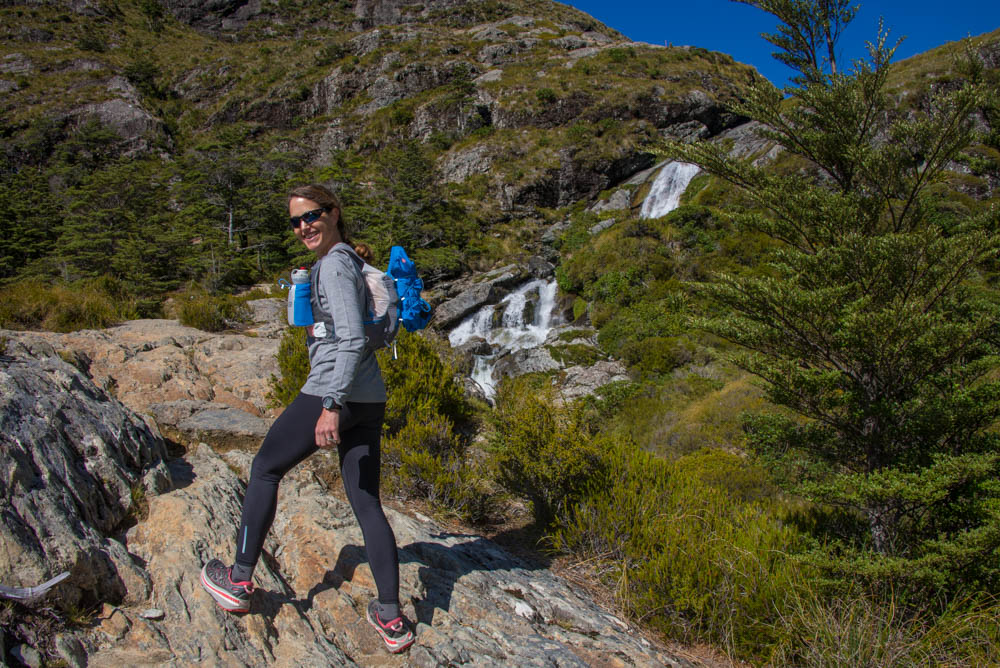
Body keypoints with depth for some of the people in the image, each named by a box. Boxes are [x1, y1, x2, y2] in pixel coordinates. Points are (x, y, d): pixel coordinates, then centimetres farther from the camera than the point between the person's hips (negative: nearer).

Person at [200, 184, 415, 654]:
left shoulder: (335, 265, -11)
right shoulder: (348, 260, 18)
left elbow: (353, 341, -21)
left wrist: (331, 406, -24)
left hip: (332, 393, -9)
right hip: (370, 401, 9)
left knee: (265, 469, 13)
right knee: (366, 504, 9)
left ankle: (239, 581, 25)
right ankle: (391, 619, 12)